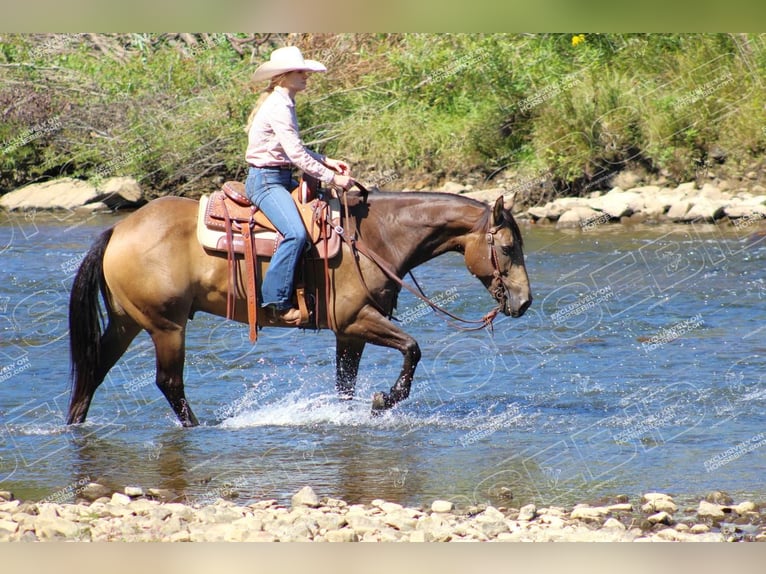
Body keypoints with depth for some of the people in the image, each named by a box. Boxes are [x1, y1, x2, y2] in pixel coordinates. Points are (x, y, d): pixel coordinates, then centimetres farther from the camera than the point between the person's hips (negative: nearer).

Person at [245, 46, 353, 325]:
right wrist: (332, 178, -18)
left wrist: (327, 161, 11)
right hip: (266, 181, -11)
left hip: (282, 179, 11)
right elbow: (297, 155, -21)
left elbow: (297, 150, 24)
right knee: (295, 233, -30)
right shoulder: (277, 108, -17)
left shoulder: (285, 105, 15)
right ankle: (276, 302, -28)